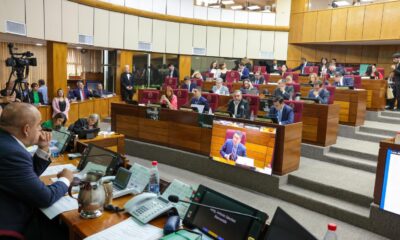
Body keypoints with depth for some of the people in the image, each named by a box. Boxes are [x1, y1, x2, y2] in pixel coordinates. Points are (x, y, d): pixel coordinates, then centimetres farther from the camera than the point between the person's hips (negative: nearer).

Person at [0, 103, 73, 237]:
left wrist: (43, 148, 2)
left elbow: (29, 175, 12)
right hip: (13, 227, -9)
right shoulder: (12, 153, -30)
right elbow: (45, 198, -24)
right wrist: (65, 180, -6)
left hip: (11, 215, 9)